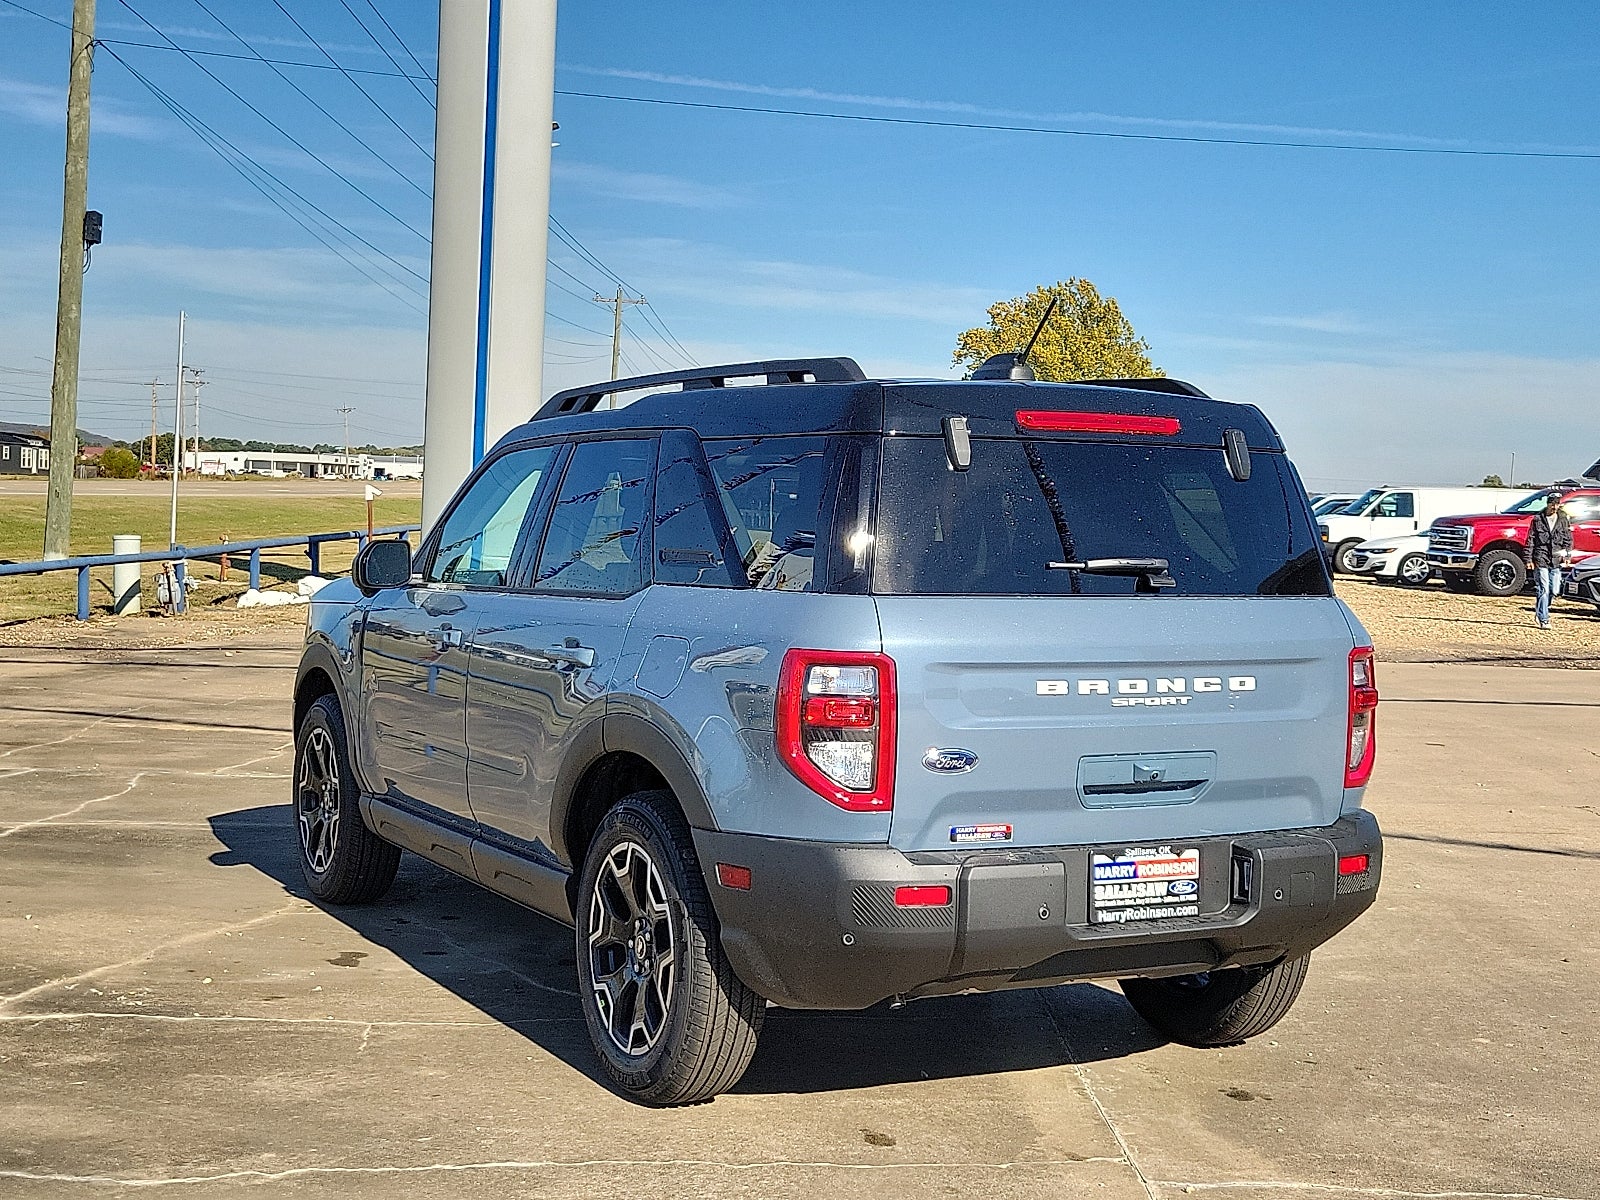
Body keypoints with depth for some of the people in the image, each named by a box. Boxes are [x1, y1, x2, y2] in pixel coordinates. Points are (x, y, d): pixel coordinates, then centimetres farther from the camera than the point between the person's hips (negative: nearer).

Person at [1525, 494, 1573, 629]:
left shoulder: (1563, 521, 9)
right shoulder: (1538, 520, 2)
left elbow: (1569, 540, 13)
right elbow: (1530, 540, 2)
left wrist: (1566, 555, -2)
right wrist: (1529, 559, -4)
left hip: (1557, 561, 3)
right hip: (1540, 560, -3)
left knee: (1554, 590, 3)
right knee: (1544, 590, -7)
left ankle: (1539, 608, 30)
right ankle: (1544, 620, -3)